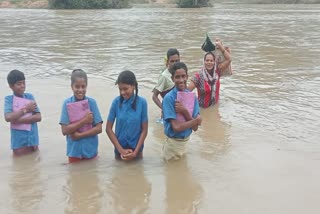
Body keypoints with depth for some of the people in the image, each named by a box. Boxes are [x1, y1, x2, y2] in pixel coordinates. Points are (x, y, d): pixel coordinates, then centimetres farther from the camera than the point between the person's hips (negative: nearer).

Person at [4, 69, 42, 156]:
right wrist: (25, 109, -13)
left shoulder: (30, 96, 3)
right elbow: (8, 117, -19)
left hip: (32, 138, 2)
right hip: (18, 140, -2)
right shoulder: (9, 99, -3)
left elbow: (38, 117, -6)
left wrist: (18, 120, -14)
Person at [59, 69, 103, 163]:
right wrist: (84, 121, -18)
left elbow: (99, 128, -8)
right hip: (74, 151, 0)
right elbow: (65, 130, -12)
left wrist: (79, 135, -16)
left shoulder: (92, 102, -7)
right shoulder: (67, 103, -7)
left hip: (91, 151, 0)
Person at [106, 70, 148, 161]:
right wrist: (121, 150, -10)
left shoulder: (142, 102, -11)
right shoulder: (116, 102, -9)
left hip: (136, 148, -1)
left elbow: (144, 130, -7)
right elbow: (108, 129, -5)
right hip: (120, 149, 1)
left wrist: (135, 152, -13)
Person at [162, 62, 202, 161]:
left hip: (187, 140, 5)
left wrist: (185, 111, -22)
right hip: (173, 143, -5)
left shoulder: (192, 97, -4)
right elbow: (176, 127, -22)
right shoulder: (169, 98, -18)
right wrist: (196, 120, -11)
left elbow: (195, 127, -8)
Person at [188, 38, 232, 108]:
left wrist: (221, 46, -6)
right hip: (202, 108, -3)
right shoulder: (198, 76, -15)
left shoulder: (217, 73, -4)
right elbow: (187, 91, -21)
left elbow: (228, 59, -5)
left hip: (215, 107, 3)